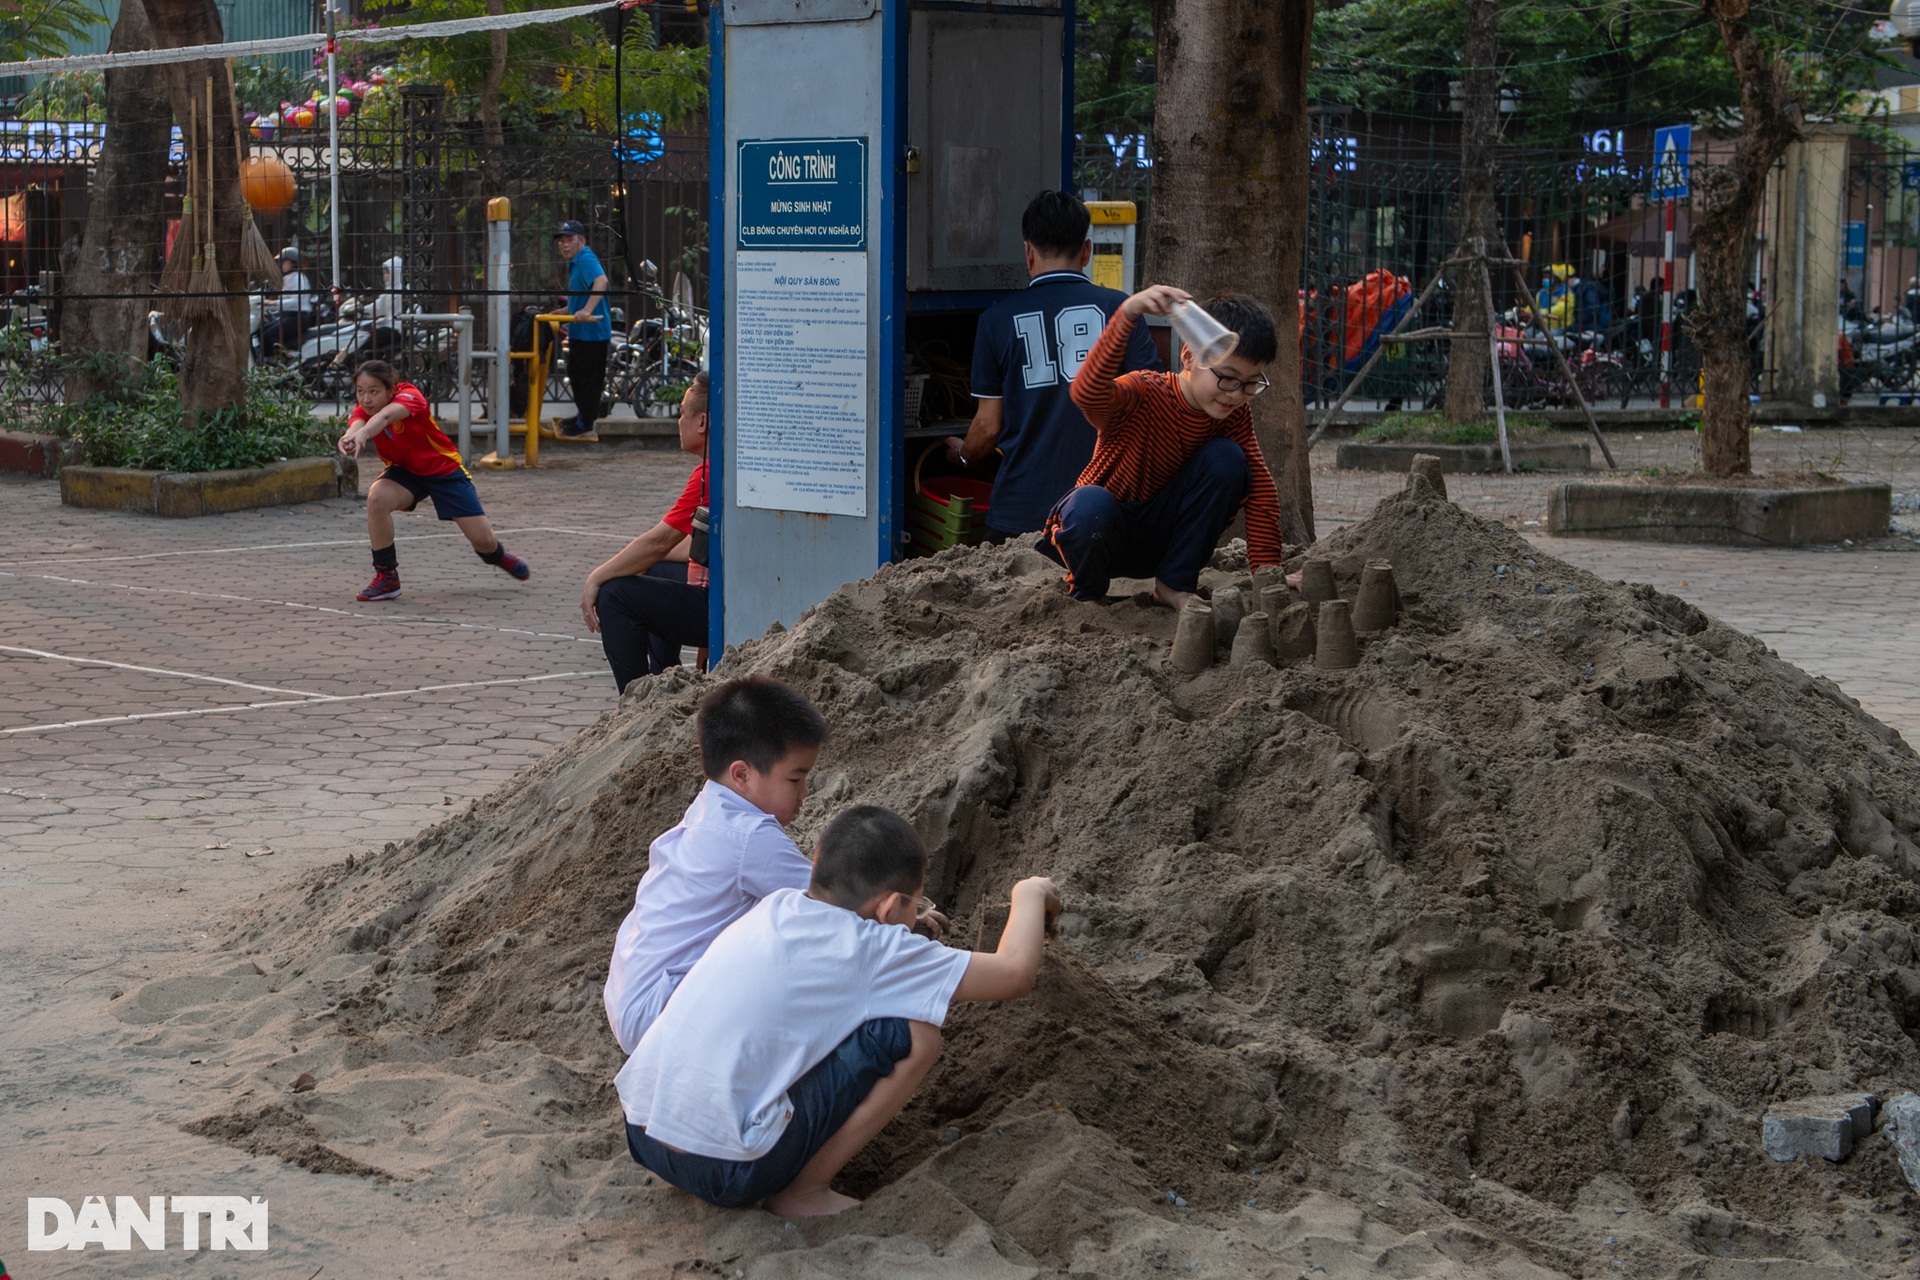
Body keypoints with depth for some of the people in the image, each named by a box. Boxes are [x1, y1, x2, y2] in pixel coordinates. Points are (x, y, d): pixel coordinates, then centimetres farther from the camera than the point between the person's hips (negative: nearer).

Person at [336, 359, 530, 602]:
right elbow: (356, 426, -42)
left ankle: (497, 555, 34)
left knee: (483, 540, -6)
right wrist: (350, 438, -68)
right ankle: (386, 577, -16)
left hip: (444, 469, -3)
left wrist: (362, 434, -74)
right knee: (377, 497, -31)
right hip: (405, 472, 3)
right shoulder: (363, 409, -18)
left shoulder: (409, 395, -29)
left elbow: (384, 416, -52)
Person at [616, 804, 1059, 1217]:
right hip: (726, 1173, -8)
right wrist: (1031, 895, 15)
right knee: (916, 1034, -4)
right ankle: (803, 1192, 2)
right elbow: (1014, 974, -2)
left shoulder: (775, 908, 11)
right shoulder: (868, 949, -8)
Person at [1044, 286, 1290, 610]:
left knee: (1227, 459, -18)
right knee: (1091, 504, -41)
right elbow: (1087, 393, -48)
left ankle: (1175, 585, -8)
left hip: (1159, 539, 5)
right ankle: (1086, 592, -7)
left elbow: (1259, 490, -9)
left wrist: (1266, 572, -21)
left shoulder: (1234, 415, -8)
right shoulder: (1144, 395, -25)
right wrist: (1128, 313, -59)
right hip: (1099, 529, -5)